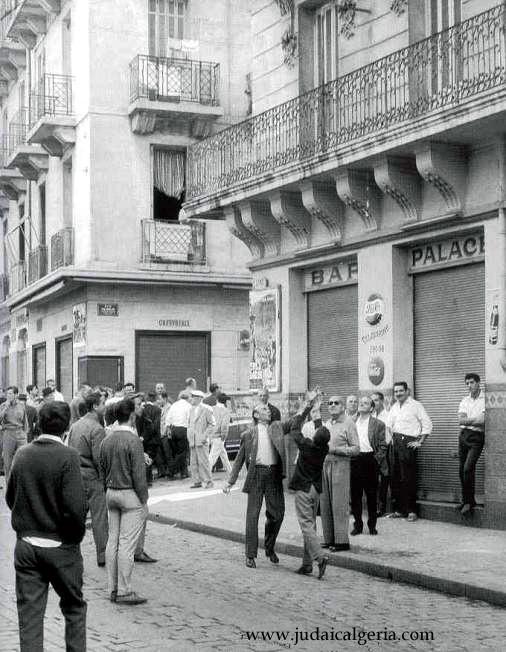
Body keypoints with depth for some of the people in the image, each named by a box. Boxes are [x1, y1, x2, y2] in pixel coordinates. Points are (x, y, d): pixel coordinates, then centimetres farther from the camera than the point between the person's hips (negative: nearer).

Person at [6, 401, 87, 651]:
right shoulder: (67, 456, -15)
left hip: (25, 544, 3)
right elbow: (75, 506, -20)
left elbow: (10, 497, 9)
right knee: (74, 607, 16)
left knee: (29, 612, 7)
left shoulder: (22, 454, 1)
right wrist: (76, 535, -4)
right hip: (61, 546, -3)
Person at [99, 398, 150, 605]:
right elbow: (138, 474, -16)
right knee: (127, 544, -5)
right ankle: (124, 591, -2)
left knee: (112, 541, 10)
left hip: (111, 494, 7)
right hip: (130, 495, -7)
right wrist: (144, 501, -9)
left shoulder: (107, 440, 7)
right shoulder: (133, 440, -16)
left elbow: (102, 471, 13)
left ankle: (113, 589, 15)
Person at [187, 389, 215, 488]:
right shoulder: (192, 409, 16)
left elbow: (212, 424, -6)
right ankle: (197, 481, 12)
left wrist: (205, 436, -12)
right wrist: (189, 435, 14)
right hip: (192, 441, 7)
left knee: (203, 461, -7)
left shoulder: (206, 409, -6)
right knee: (193, 462, 6)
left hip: (202, 441, -7)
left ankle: (208, 481, 1)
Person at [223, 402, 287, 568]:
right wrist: (230, 481, 8)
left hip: (274, 473, 2)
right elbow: (239, 459, 11)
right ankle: (250, 555, 6)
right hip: (256, 473, -2)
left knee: (277, 513, 4)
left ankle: (270, 547, 27)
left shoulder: (277, 427, 14)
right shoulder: (249, 434, 8)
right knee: (252, 515, -2)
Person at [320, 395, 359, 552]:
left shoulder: (348, 423, -3)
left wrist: (335, 449, -15)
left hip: (340, 464, -7)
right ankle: (329, 539, 12)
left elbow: (355, 449, -8)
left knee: (339, 504, -6)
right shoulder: (327, 424, 18)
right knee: (325, 504, 6)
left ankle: (342, 540, -2)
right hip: (324, 464, 7)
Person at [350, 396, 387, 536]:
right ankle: (357, 525, 13)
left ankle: (372, 525, 15)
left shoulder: (378, 424, 3)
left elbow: (383, 446, 0)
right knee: (355, 495, 4)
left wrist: (377, 459, -11)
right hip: (354, 460, 3)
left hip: (370, 460, -3)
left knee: (371, 495, 4)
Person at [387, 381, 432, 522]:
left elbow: (427, 425, -5)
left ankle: (411, 511, -1)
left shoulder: (415, 405, -2)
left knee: (408, 478, -7)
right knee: (395, 477, 5)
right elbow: (389, 426, 24)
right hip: (395, 442, 6)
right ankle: (398, 509, 13)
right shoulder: (394, 407, 17)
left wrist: (420, 442, -9)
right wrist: (391, 439, 11)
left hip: (408, 443, -6)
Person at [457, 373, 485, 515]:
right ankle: (466, 500, 18)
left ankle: (469, 501, -6)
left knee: (468, 468, -16)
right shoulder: (464, 400, 14)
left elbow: (483, 421, -15)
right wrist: (476, 420, -10)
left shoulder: (485, 399, -4)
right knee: (462, 470, 7)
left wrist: (467, 420, -8)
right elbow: (460, 420, 1)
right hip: (463, 435, 6)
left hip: (477, 437, -6)